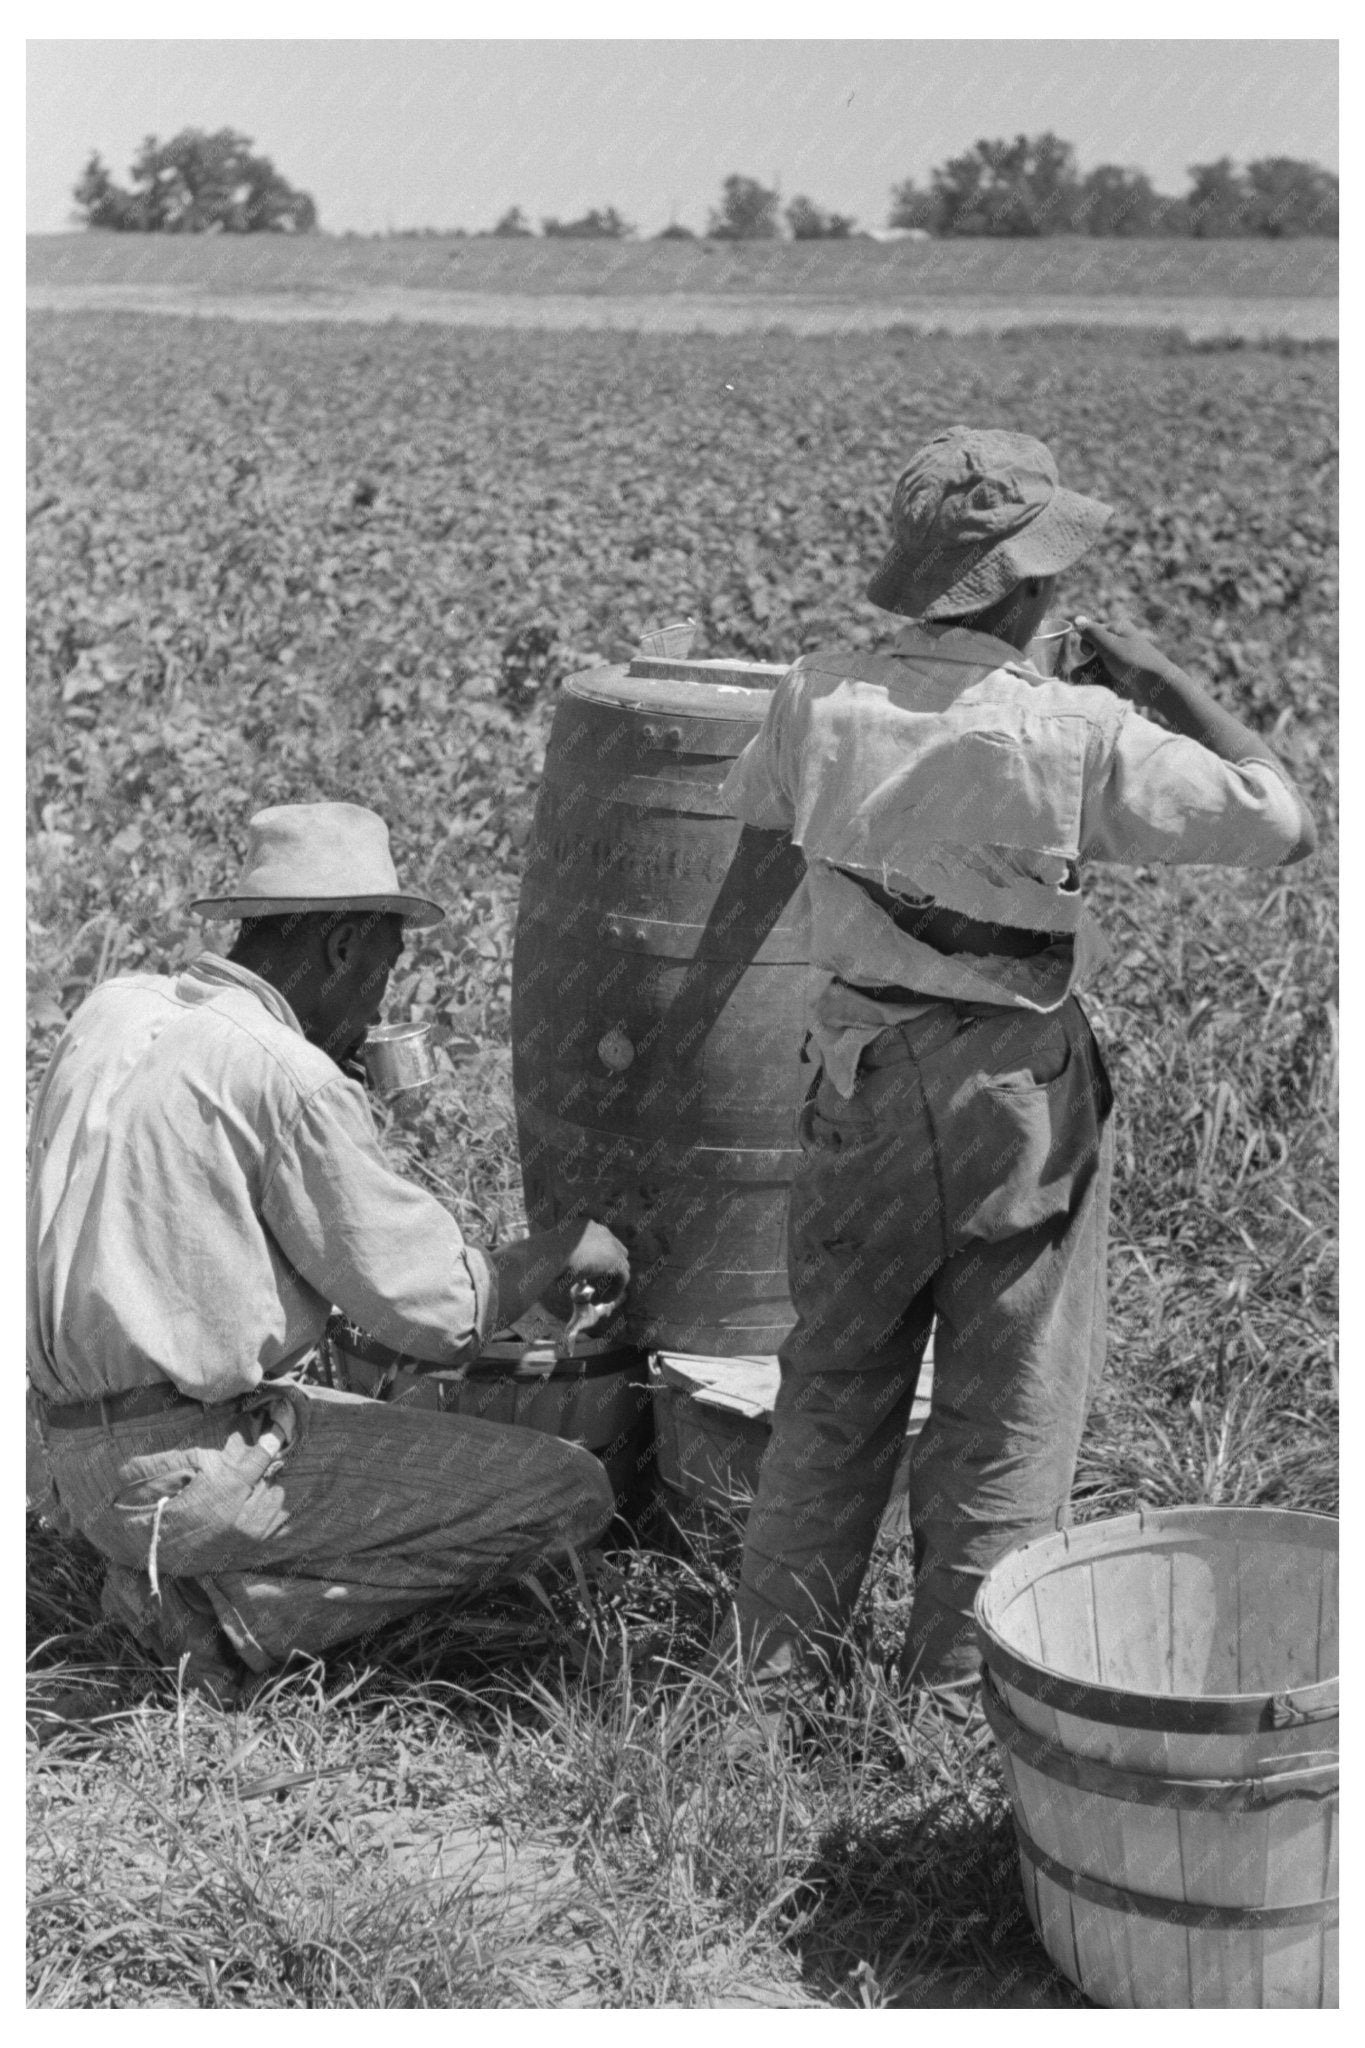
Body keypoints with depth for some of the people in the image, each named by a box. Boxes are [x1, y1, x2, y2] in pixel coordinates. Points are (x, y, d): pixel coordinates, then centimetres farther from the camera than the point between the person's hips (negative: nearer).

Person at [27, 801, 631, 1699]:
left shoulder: (115, 1009, 7)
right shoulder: (288, 1077, -17)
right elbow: (437, 1311, -15)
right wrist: (563, 1251, 3)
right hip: (194, 1470, -9)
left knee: (418, 1435, 28)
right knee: (569, 1490, -4)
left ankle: (182, 1573, 8)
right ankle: (238, 1613, -7)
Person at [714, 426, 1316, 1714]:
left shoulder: (820, 700, -6)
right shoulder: (1081, 737, -18)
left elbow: (755, 808, 16)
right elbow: (1281, 824, -13)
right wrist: (1166, 682, -2)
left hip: (862, 1075, 4)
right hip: (1017, 1097, -4)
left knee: (836, 1379, 19)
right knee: (1007, 1408, 12)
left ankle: (775, 1655, 27)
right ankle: (957, 1680, 20)